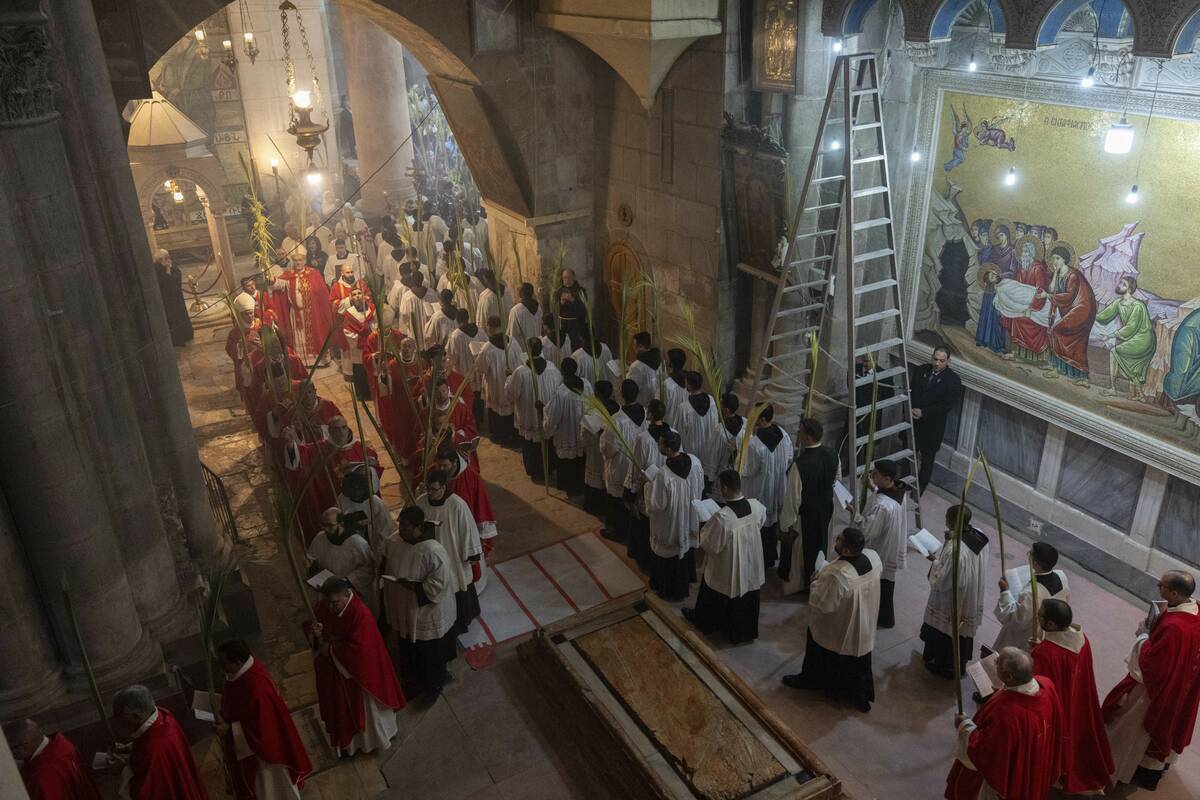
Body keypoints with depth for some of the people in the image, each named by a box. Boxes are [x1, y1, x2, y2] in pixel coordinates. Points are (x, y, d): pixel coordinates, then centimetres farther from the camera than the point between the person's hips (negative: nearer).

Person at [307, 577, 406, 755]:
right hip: (332, 670, 5)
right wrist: (315, 633, -24)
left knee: (365, 706, 18)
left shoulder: (360, 613, -32)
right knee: (341, 708, 22)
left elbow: (357, 649, -30)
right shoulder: (322, 606, -14)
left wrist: (330, 650, -20)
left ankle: (376, 737, 44)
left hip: (358, 670, -5)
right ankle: (347, 741, 46)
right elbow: (308, 626, -1)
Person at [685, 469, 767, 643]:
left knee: (715, 599, 23)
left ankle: (703, 620, 48)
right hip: (751, 564, 5)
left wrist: (704, 529, -5)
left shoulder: (722, 517, -36)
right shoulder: (756, 506, -17)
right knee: (747, 598, 26)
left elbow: (709, 545, -23)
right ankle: (747, 631, 44)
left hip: (727, 569, -5)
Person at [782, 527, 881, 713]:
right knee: (858, 660, 26)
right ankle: (860, 696, 44)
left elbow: (821, 604, -30)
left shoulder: (835, 574, -41)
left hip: (835, 628, -5)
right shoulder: (873, 557, -20)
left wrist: (815, 582, -13)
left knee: (821, 652, 24)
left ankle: (811, 679, 50)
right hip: (863, 623, 5)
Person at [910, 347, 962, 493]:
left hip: (933, 426, -3)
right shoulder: (921, 370, 1)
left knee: (927, 457, 11)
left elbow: (947, 405, -16)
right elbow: (910, 392, 6)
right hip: (913, 420, 3)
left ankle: (920, 488, 25)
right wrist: (911, 410, -9)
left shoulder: (953, 380, -13)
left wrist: (923, 413, -19)